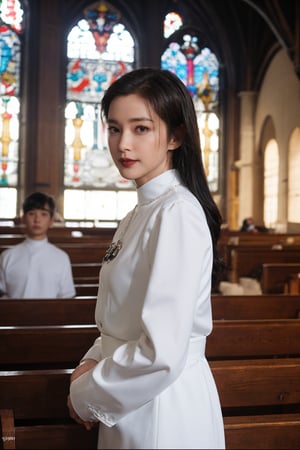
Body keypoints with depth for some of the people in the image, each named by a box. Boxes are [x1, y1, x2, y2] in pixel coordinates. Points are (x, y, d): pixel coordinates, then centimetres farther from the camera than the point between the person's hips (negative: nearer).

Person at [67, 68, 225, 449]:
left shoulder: (177, 212, -21)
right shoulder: (139, 213, 7)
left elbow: (162, 353, -26)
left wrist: (86, 396, -12)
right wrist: (93, 362, -2)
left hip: (163, 409, -8)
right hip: (128, 406, 8)